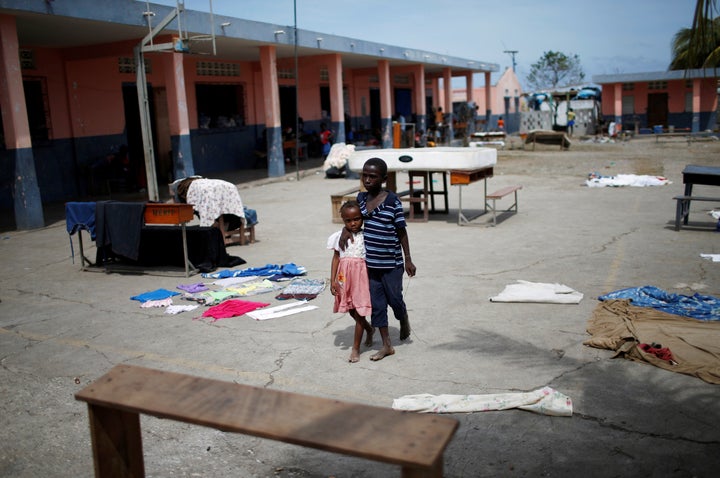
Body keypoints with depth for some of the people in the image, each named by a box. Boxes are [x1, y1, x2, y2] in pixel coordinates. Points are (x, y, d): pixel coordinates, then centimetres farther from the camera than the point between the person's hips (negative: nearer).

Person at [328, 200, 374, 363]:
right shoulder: (340, 236, 3)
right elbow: (336, 258, 5)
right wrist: (333, 280, 1)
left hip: (361, 275, -3)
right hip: (345, 276, 3)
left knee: (359, 311, -1)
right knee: (351, 311, 14)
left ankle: (355, 348, 9)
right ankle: (369, 329, 43)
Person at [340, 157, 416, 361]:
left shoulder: (392, 201, -13)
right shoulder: (361, 198, 1)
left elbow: (401, 231, -8)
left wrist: (408, 260, -7)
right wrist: (346, 229, -2)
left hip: (391, 263, -5)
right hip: (370, 262, 5)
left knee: (394, 299, 7)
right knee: (376, 304, 9)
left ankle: (404, 320, 42)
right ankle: (386, 345, 21)